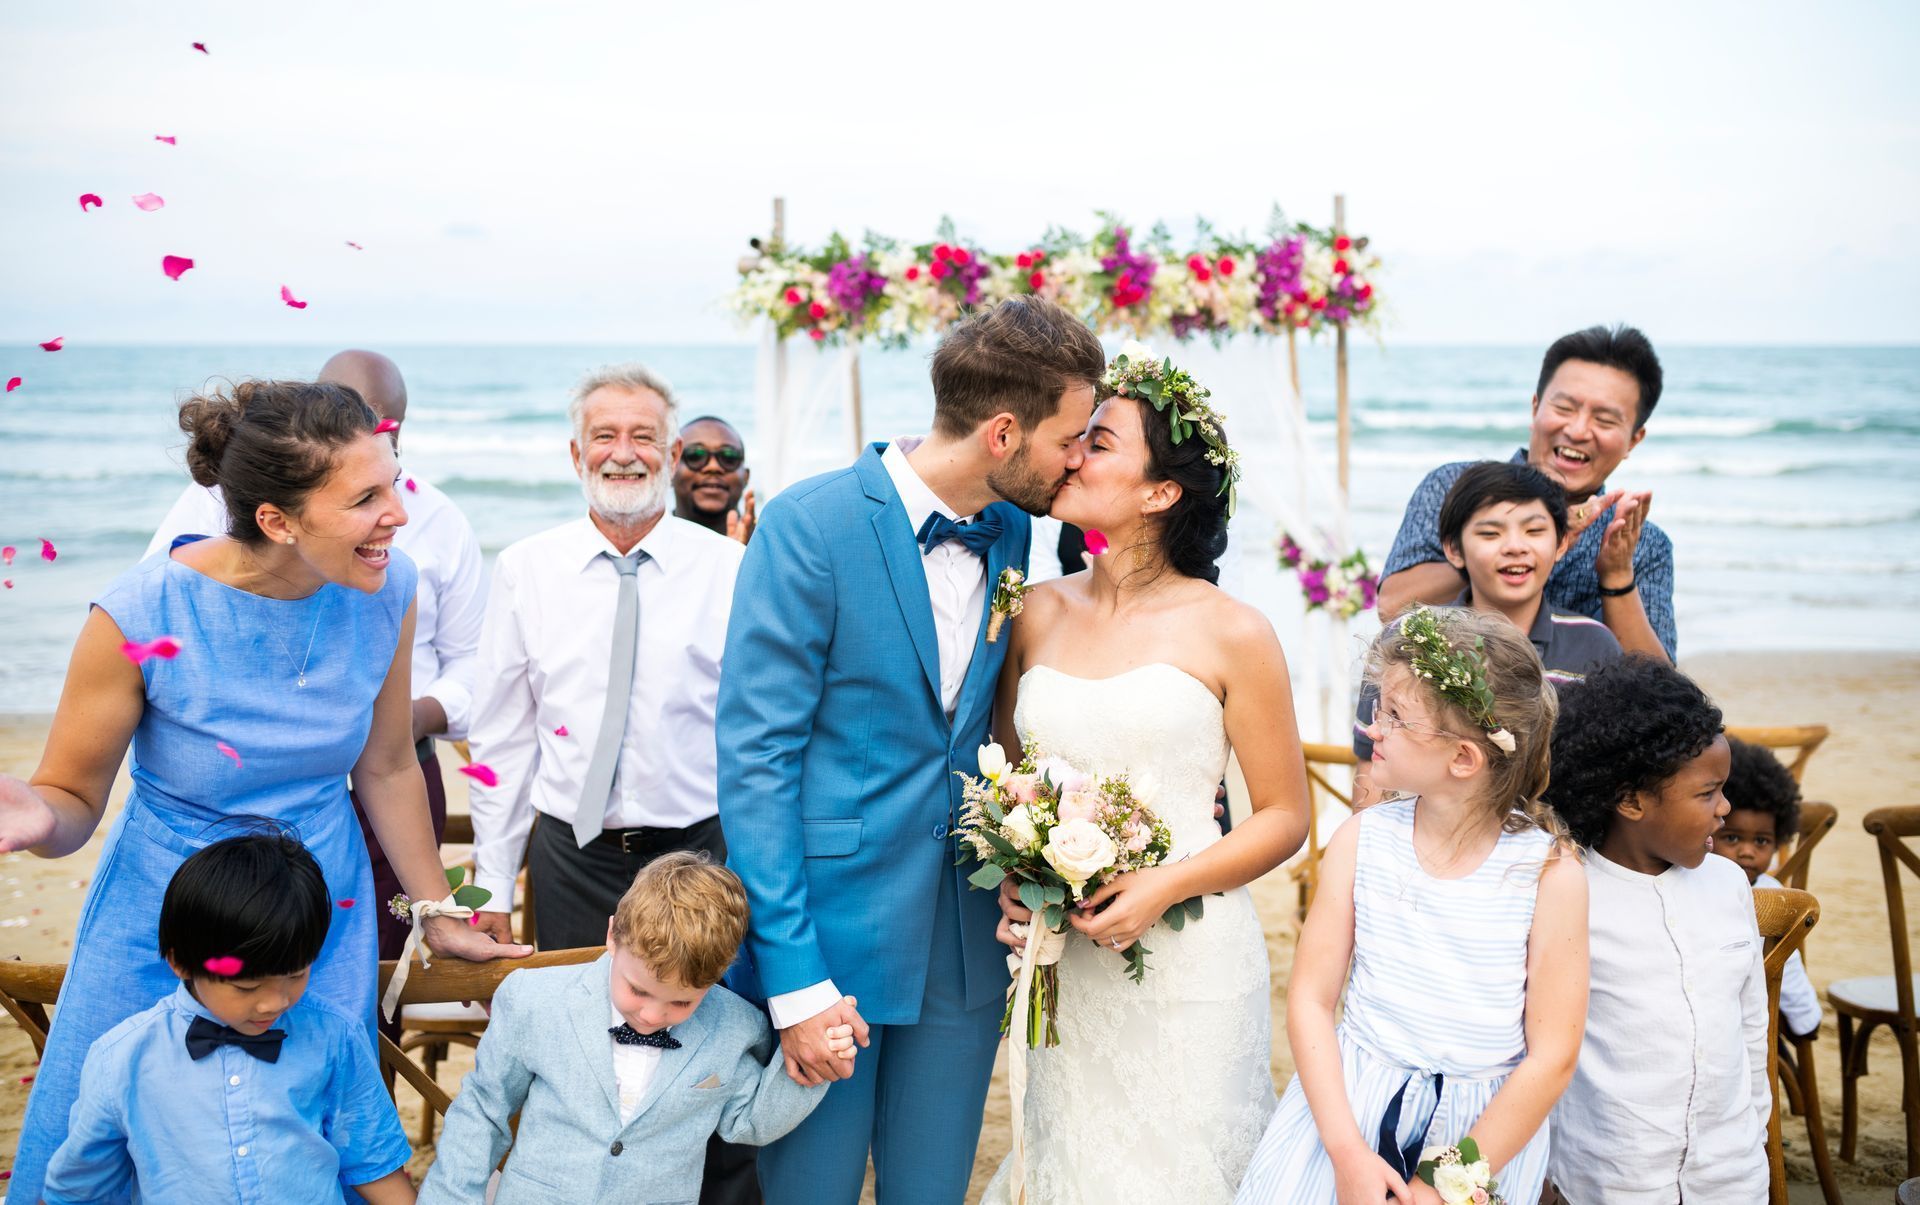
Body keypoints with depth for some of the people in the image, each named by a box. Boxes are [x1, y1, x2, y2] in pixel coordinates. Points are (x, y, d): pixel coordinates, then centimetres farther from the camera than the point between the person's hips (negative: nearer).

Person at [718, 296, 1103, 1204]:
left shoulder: (1013, 533, 5)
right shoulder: (810, 526, -14)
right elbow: (754, 759, -15)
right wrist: (794, 977, -17)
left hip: (965, 945, 5)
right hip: (826, 933, -5)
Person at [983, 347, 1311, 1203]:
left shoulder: (1231, 635, -7)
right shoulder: (1039, 613, 4)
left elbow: (1285, 816, -3)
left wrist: (1166, 886, -16)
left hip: (1187, 960, -3)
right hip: (1062, 962, 3)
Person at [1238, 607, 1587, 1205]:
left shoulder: (1549, 874, -13)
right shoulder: (1362, 841, -6)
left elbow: (1551, 1058, -11)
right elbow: (1310, 999, -5)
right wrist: (1347, 1153, -14)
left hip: (1486, 1130, -2)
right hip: (1344, 1105, 2)